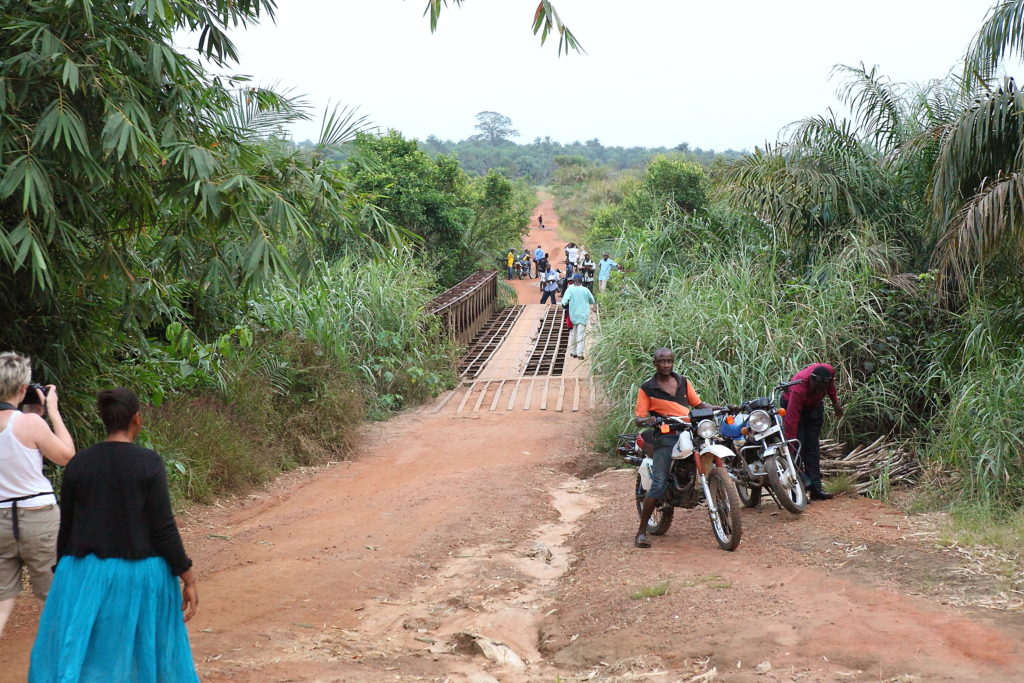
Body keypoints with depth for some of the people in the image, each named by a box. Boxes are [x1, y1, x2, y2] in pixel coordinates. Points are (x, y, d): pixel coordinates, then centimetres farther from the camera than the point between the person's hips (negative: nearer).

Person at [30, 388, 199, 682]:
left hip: (86, 576, 2)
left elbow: (66, 528, 4)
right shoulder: (148, 462, -11)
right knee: (146, 654, 14)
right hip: (140, 575, -2)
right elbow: (163, 528, -12)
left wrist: (62, 575, 18)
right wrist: (188, 578, -5)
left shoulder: (79, 463, -1)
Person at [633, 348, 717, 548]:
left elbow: (698, 403, 20)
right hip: (665, 437, -4)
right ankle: (642, 531, -8)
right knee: (659, 484, -13)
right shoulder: (647, 388, 6)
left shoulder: (683, 382, 18)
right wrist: (647, 421, -22)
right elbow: (639, 419, 1)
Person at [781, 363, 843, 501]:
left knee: (812, 447, 4)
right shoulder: (799, 389, -42)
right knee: (799, 445, -16)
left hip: (814, 406, 6)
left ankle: (815, 489, 3)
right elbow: (792, 418, -42)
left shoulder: (829, 371, -26)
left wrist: (835, 402, 8)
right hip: (792, 405, -6)